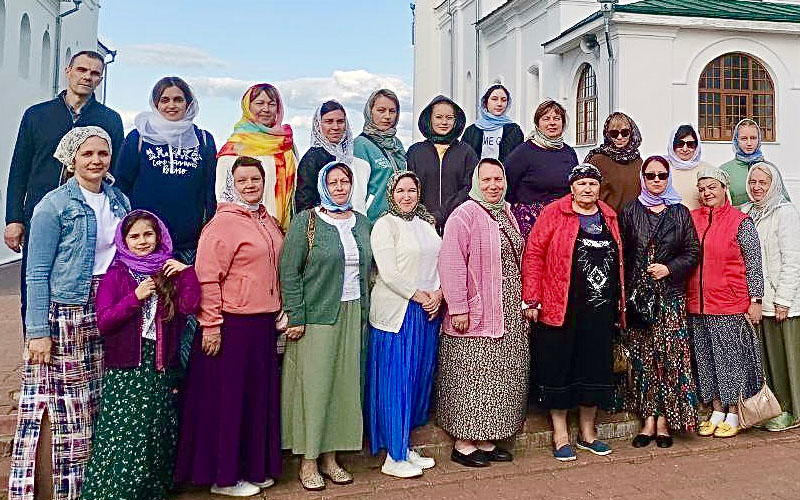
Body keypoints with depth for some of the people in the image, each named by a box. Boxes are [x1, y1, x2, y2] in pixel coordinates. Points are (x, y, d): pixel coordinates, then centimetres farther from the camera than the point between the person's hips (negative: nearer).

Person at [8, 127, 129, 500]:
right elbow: (37, 273, -7)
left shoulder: (119, 201, 11)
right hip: (64, 314, -5)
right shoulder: (54, 204, -5)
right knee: (66, 407, -2)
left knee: (102, 405, 7)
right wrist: (38, 331, -12)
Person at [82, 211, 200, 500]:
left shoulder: (170, 272, 10)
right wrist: (135, 297, -13)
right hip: (125, 369, -2)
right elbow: (103, 322, -6)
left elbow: (189, 306, -6)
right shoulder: (116, 275, 4)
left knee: (158, 437, 4)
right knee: (123, 436, -5)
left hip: (162, 368, 2)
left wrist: (186, 272, -12)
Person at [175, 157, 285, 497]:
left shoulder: (269, 223, 13)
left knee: (259, 396, 15)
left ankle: (255, 468, 29)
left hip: (264, 323, 8)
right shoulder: (223, 223, -11)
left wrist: (280, 312, 17)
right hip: (231, 325, -8)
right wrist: (210, 325, -19)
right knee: (228, 397, 3)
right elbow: (207, 277, -16)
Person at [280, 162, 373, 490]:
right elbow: (289, 271, -8)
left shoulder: (362, 222, 12)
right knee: (314, 384, -1)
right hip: (316, 316, -5)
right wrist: (295, 317, -13)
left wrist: (363, 313, 11)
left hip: (353, 316, 5)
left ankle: (329, 457, 21)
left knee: (345, 384, 8)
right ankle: (308, 461, 12)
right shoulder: (306, 221, -4)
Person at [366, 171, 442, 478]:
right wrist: (419, 296, -13)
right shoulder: (385, 225, -5)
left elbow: (439, 263, 11)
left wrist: (438, 294, -5)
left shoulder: (426, 224, 15)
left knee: (420, 378, 10)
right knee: (395, 381, -3)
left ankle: (405, 447, 22)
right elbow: (388, 273, -14)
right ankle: (393, 457, 6)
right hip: (396, 312, -7)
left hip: (428, 312, 7)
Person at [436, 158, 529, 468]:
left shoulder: (507, 213, 14)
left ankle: (487, 442, 22)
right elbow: (452, 265, -17)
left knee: (502, 378, 11)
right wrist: (458, 309, -21)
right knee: (472, 377, -2)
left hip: (510, 315, 8)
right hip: (475, 315, -8)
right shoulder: (464, 215, -11)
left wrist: (525, 303, 16)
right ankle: (463, 445, 10)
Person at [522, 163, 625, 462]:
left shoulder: (609, 216, 13)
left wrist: (619, 303, 15)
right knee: (559, 368, 3)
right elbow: (533, 254, -8)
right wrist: (531, 300, -14)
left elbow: (618, 261, 18)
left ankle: (587, 432, 28)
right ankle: (560, 435, 16)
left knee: (595, 368, 12)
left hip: (601, 310, 5)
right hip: (560, 309, -5)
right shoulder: (554, 213, -4)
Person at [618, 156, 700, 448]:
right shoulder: (630, 212, 7)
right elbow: (620, 254, 4)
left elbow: (694, 252, 7)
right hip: (637, 294, 0)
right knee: (642, 356, 1)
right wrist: (622, 294, -4)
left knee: (668, 355, -4)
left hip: (670, 295, 0)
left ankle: (664, 419, 6)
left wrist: (669, 268, -10)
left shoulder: (680, 213, 9)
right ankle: (648, 419, 9)